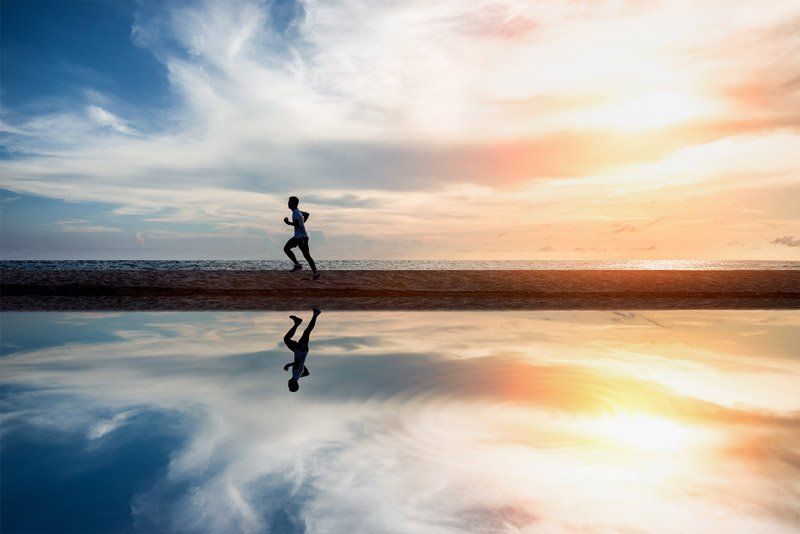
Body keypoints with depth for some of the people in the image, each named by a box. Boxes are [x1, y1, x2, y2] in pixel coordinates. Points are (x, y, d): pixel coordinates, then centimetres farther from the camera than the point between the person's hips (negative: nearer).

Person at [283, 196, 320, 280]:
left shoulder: (295, 213, -15)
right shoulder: (298, 212, 14)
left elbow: (297, 224, -27)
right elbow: (307, 214, 33)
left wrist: (288, 223, -16)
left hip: (302, 237, -10)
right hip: (297, 236, 10)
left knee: (306, 255, -8)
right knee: (286, 248, 9)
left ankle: (315, 273, -5)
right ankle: (297, 264, 6)